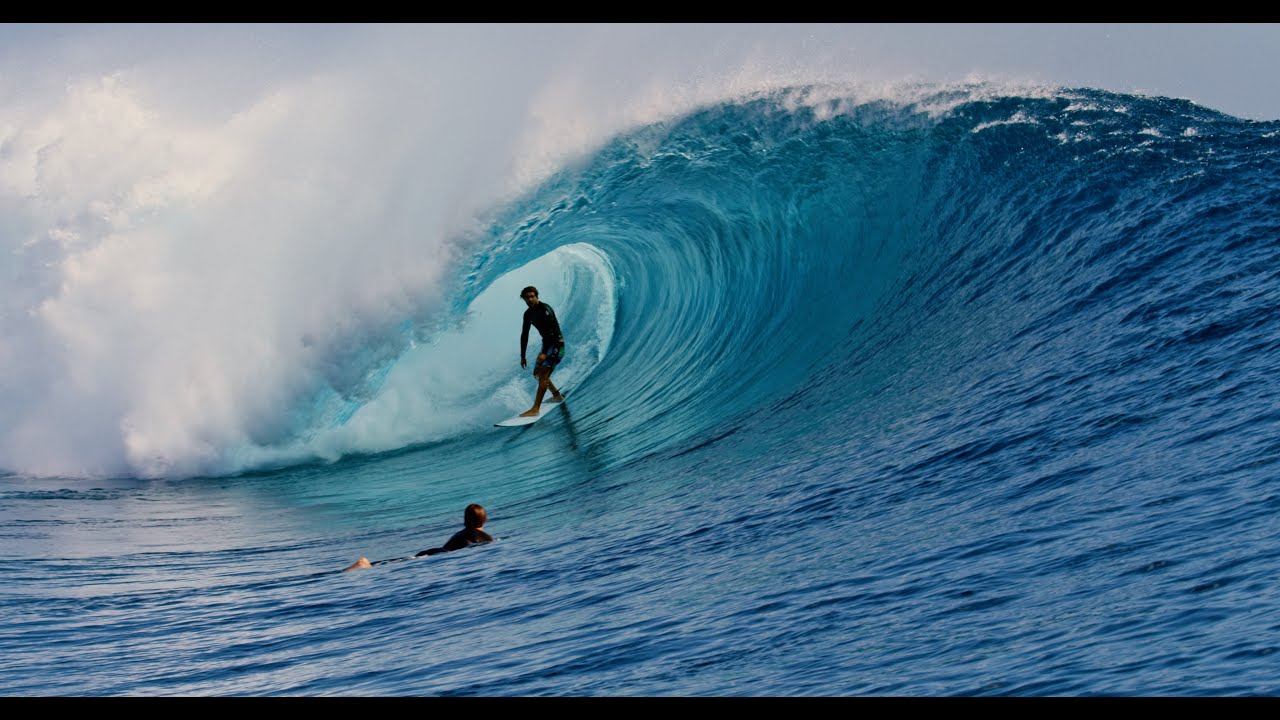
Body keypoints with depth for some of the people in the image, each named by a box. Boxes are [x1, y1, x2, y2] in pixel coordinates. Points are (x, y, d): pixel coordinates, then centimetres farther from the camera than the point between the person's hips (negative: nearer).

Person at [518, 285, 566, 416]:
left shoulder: (545, 309, -19)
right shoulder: (528, 314, 7)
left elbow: (551, 331, -27)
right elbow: (524, 335, 13)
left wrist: (544, 353, -33)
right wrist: (522, 356, 11)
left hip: (556, 343, -9)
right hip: (547, 344, 9)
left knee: (543, 375, -18)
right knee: (537, 373, 20)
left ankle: (535, 409, -24)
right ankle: (557, 395, 40)